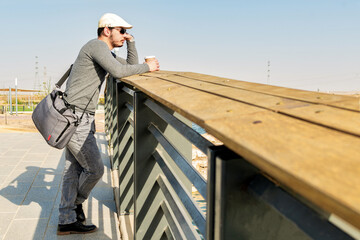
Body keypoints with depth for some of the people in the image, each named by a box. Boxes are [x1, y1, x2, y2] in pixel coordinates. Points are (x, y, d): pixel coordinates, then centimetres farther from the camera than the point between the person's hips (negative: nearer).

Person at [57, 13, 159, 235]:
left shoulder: (107, 53, 19)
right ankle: (76, 202, 25)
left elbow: (131, 66, 24)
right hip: (76, 117, -11)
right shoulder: (97, 45, -13)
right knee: (95, 169, -2)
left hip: (82, 117, 11)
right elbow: (119, 71, -27)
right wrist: (148, 67, -15)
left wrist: (131, 42, 12)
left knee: (74, 169, 11)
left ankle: (67, 220, 18)